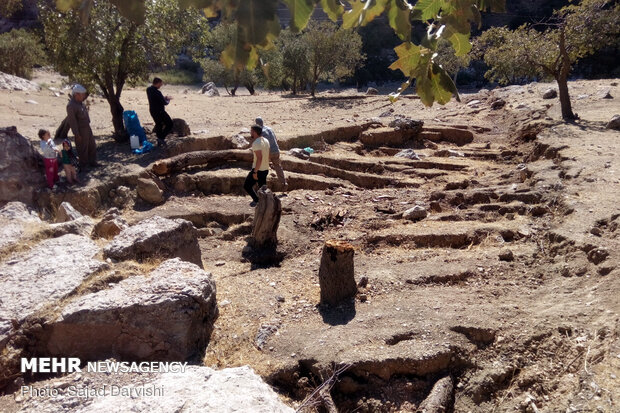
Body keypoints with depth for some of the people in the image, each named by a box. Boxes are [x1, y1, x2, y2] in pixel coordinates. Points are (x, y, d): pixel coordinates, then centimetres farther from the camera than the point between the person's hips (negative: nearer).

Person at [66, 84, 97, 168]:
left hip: (87, 127, 9)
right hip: (81, 130, -9)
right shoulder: (71, 106, -23)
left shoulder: (80, 102, 4)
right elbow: (72, 121, -22)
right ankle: (83, 166, 17)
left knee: (92, 146, 18)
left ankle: (92, 162, 32)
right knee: (83, 149, 3)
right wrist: (77, 134, -22)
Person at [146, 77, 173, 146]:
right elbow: (164, 103, -19)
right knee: (169, 124, 4)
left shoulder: (148, 89, 2)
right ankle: (161, 138, -3)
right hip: (159, 111, -9)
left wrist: (164, 97, 9)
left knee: (158, 124, 22)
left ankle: (159, 142, 27)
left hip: (152, 111, 9)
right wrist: (168, 100, 2)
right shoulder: (157, 92, -26)